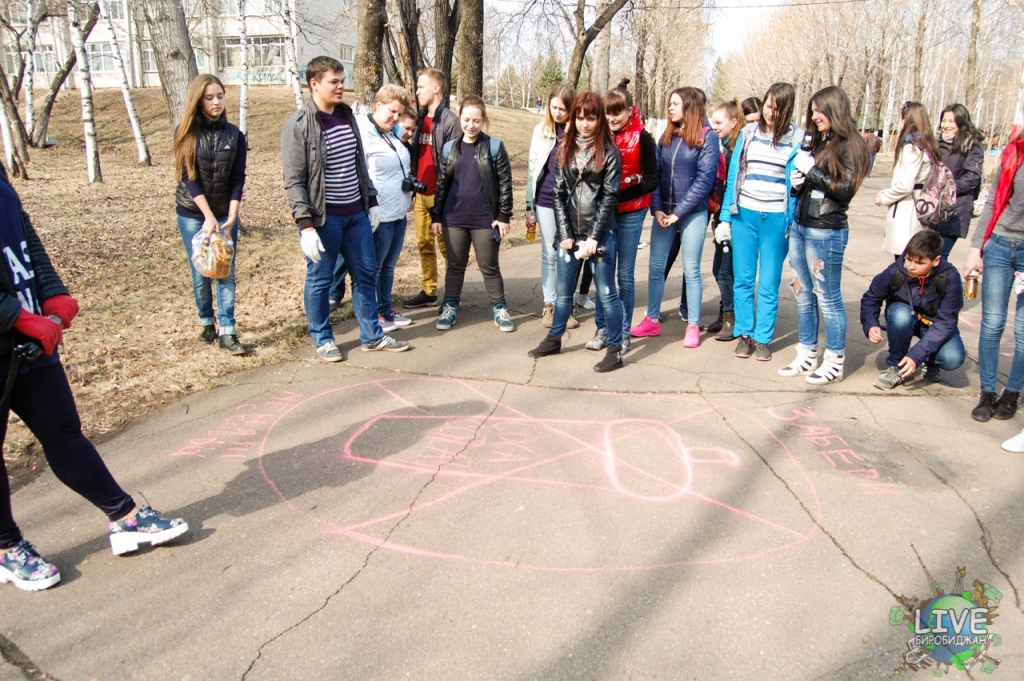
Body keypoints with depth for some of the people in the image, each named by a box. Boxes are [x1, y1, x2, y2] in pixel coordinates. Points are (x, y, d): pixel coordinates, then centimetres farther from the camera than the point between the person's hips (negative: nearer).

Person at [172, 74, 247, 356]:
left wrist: (231, 217, -15)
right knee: (200, 273, 6)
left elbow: (238, 179, -4)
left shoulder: (234, 135, 0)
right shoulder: (186, 134, -3)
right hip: (192, 215, -1)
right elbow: (189, 178, -9)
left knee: (226, 272, -3)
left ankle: (227, 332, 0)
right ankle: (207, 323, 24)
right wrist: (209, 217, -18)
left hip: (225, 215, 1)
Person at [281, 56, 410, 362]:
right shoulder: (298, 126, -12)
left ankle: (371, 335, 24)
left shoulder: (347, 116, 8)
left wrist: (371, 201, 13)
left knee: (365, 273, 12)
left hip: (356, 213, 7)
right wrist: (305, 224, -20)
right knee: (320, 278, 6)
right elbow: (294, 182, -15)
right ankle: (322, 339, 22)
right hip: (323, 218, -6)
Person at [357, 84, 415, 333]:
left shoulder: (392, 134, 13)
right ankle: (374, 315, 16)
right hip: (379, 215, -8)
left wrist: (410, 184, 9)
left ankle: (386, 310, 28)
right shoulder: (364, 133, -13)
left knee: (389, 266, 17)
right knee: (374, 267, 4)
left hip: (399, 213, 8)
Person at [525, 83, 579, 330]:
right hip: (546, 201, 2)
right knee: (549, 254, 9)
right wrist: (529, 206, 5)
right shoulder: (541, 130, 4)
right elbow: (532, 168, 7)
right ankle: (549, 305, 19)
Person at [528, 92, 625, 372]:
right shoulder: (565, 150, 8)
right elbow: (559, 193, 5)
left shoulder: (609, 152, -4)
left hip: (601, 234, -4)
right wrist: (565, 233, -4)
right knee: (563, 291, 15)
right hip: (570, 234, 4)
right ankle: (554, 339, 31)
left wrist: (594, 237, -13)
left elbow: (609, 197, -8)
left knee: (606, 293, 2)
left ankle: (615, 349, 11)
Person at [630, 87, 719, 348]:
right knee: (656, 267, 7)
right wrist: (656, 208, -8)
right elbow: (655, 174, 6)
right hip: (663, 211, 5)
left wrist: (678, 212, -14)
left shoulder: (707, 137, -5)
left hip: (693, 213, -5)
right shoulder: (666, 137, 11)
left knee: (691, 270, 3)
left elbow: (704, 180, -11)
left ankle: (693, 325, 13)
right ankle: (652, 320, 18)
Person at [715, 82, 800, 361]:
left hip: (777, 219, -2)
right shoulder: (748, 132, 5)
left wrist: (794, 222, -5)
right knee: (742, 279, 6)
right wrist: (725, 217, 5)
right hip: (744, 215, 2)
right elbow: (733, 175, 8)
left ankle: (763, 338, 15)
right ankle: (744, 334, 18)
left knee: (769, 284, 4)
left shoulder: (798, 139, -1)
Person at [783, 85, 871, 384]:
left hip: (826, 232, -7)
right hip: (800, 227, 7)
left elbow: (846, 190, -15)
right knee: (803, 294, 12)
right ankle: (806, 355, 23)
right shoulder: (818, 142, 11)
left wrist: (812, 171, -16)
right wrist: (798, 181, -2)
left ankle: (835, 362, 12)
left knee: (828, 298, 1)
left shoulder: (849, 146, -7)